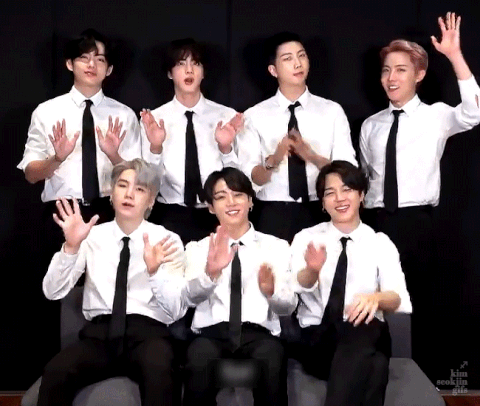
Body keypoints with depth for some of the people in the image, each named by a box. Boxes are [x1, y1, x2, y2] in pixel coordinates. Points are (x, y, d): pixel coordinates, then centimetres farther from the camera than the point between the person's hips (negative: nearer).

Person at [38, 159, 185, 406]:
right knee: (55, 372, -29)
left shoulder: (168, 240, 7)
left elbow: (177, 311, -1)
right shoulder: (92, 236, 12)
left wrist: (154, 271, -20)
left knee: (158, 369, -37)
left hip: (147, 331, -1)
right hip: (99, 332, 2)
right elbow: (52, 292, 3)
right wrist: (71, 247, -13)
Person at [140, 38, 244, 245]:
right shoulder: (153, 118, 1)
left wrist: (226, 148, -17)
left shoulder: (227, 116, 2)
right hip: (171, 217, 0)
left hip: (217, 216, 1)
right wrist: (155, 148, -19)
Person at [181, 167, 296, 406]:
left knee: (272, 357, -35)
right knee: (200, 360, -35)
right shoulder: (198, 248, 16)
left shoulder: (276, 246, 15)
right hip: (212, 331, 0)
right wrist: (211, 273, -26)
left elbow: (289, 306, 3)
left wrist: (271, 291, -21)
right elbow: (190, 297, -4)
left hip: (258, 332, 0)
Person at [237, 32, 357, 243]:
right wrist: (273, 160, -24)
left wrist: (312, 156, -22)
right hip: (272, 217, -1)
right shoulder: (255, 116, 2)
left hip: (321, 214, 1)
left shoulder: (333, 111, 3)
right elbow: (249, 179, -5)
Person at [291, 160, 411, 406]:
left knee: (366, 329, -37)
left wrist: (377, 298, -32)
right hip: (316, 340, -1)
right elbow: (299, 285, -14)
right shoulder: (306, 238, 7)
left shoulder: (381, 243, 8)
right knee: (373, 366, -35)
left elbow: (400, 299, -8)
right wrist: (312, 269, -39)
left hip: (367, 337, 1)